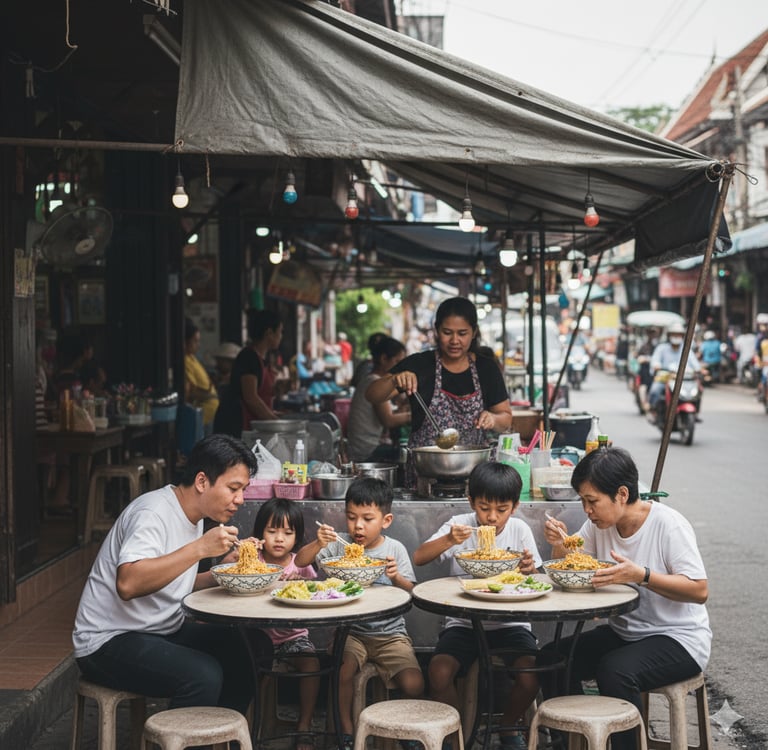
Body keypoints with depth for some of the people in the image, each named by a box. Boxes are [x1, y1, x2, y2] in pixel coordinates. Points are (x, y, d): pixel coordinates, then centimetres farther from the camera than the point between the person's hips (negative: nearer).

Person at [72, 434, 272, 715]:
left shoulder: (194, 515, 10)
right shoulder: (154, 513, -19)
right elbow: (128, 583, -36)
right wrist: (199, 548, -35)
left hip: (164, 630, 10)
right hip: (110, 640, -9)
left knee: (245, 651, -4)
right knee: (204, 675, -29)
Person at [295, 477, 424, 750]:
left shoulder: (395, 549, 1)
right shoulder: (339, 546, 1)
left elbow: (410, 593, -2)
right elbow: (300, 561, -5)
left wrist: (397, 578, -23)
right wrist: (318, 544, -23)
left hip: (390, 632, 0)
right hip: (350, 631, 0)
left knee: (414, 685, -19)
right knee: (343, 669, -31)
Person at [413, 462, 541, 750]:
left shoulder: (519, 529, -2)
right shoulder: (461, 525, -4)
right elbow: (418, 558, -13)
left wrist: (529, 569, -26)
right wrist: (449, 540, -30)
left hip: (510, 623, 1)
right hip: (464, 622, 0)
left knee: (531, 677, -24)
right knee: (439, 672, -26)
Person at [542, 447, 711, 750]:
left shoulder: (668, 525, -18)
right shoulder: (599, 524, 2)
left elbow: (699, 591, -22)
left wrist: (641, 575, -34)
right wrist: (559, 545, -11)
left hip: (678, 637, -7)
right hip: (622, 632, 7)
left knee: (615, 670, -33)